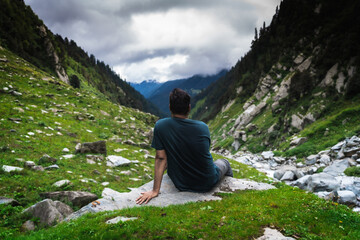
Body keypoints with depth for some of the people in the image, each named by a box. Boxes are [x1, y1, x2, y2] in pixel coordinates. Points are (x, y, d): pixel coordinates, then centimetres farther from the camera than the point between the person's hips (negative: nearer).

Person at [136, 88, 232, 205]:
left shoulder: (160, 126, -17)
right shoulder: (203, 127, -15)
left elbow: (161, 158, -16)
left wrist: (155, 190, -10)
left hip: (181, 185, 1)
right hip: (207, 183, -1)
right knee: (223, 162, 34)